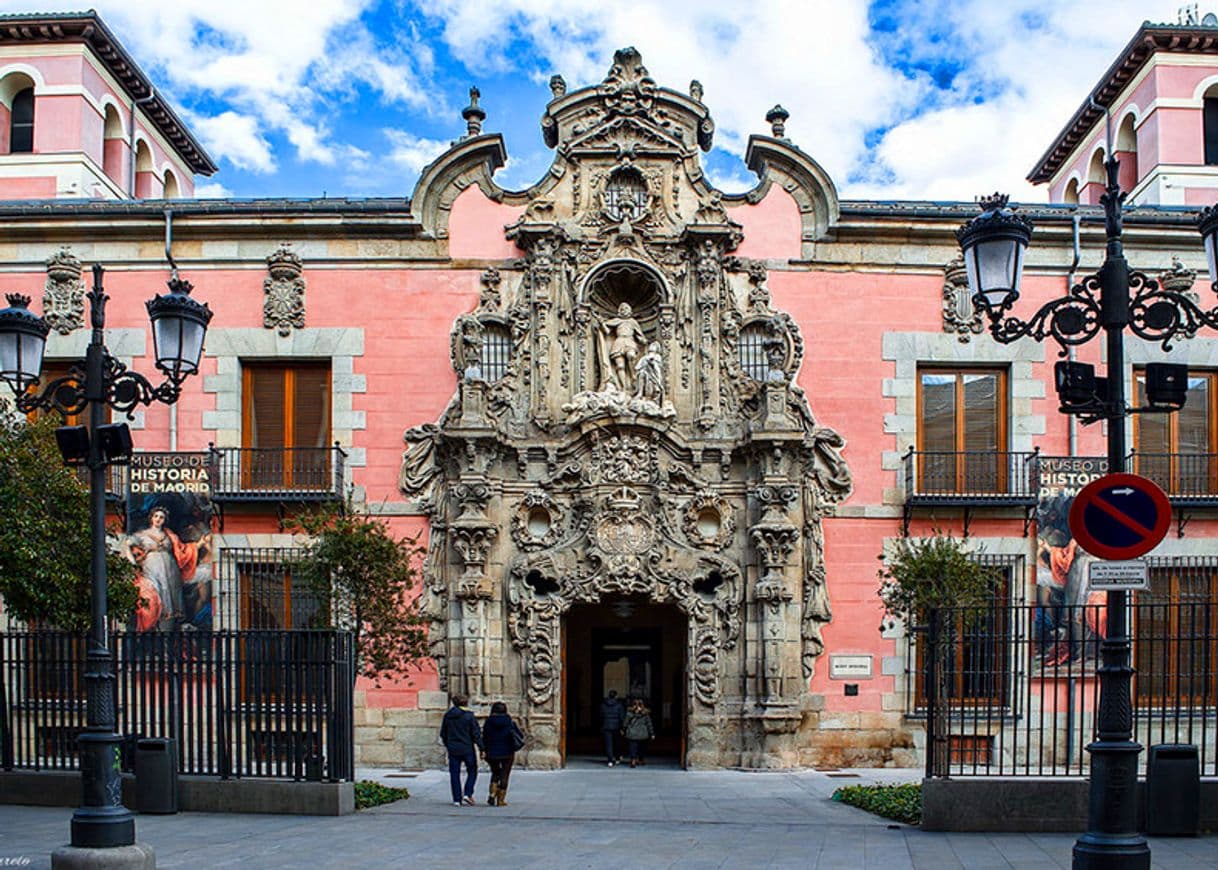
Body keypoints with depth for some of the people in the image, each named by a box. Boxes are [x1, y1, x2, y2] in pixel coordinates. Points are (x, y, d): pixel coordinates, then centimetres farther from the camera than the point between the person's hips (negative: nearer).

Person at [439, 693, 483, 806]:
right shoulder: (469, 716, -9)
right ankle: (468, 794, -3)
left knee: (454, 774, 8)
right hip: (467, 749, -3)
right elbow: (476, 734, -10)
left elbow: (443, 734, 13)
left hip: (453, 750, 3)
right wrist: (482, 748, -6)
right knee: (472, 771, 12)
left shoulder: (448, 715, 4)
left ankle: (457, 799, 5)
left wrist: (446, 746, 28)